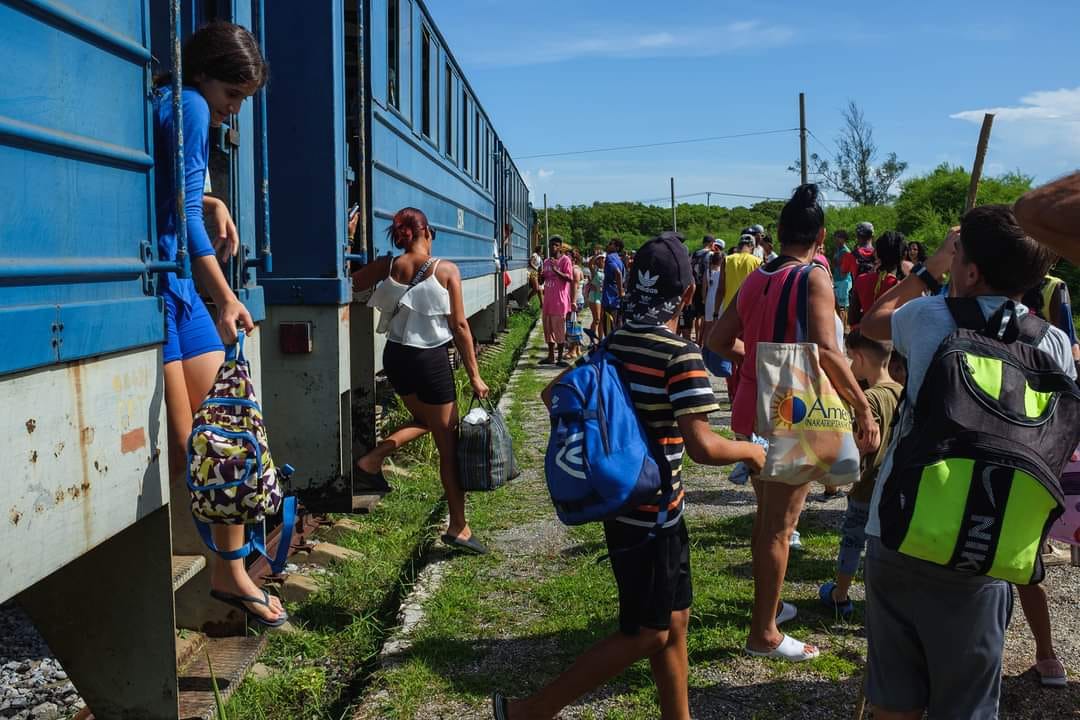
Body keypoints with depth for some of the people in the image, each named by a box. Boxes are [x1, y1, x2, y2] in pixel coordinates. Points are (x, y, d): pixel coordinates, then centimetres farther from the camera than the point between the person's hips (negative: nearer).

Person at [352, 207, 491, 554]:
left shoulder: (386, 266, -2)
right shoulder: (446, 270, -10)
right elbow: (459, 325, -9)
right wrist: (474, 375, -4)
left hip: (395, 356, 5)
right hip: (432, 360, -5)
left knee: (424, 420, 30)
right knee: (448, 445, 5)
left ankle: (371, 461, 11)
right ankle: (458, 528, 11)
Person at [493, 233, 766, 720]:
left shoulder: (613, 343, 2)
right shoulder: (682, 355, -20)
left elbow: (553, 395, 11)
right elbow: (701, 447, -26)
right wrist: (751, 451, -8)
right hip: (652, 515, -8)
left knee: (672, 622, 19)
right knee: (645, 635, 6)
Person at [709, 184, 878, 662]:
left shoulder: (755, 279, 7)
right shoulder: (814, 278, -14)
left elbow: (719, 341, 12)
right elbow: (826, 351, -25)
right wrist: (864, 408, -20)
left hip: (752, 412, 7)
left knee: (765, 516, 22)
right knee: (780, 527, 2)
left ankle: (768, 604, 38)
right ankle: (764, 634, 11)